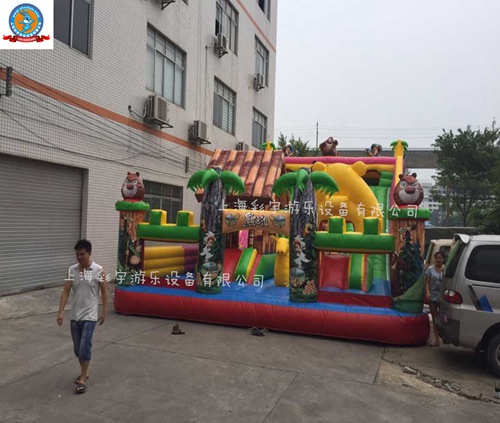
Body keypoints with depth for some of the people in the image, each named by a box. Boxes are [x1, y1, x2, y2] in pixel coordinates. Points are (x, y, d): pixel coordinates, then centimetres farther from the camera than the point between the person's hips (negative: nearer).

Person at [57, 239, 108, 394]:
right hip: (74, 315, 4)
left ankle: (83, 378, 7)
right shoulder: (72, 270, -1)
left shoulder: (98, 270, -10)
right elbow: (66, 291, -1)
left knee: (85, 347, -7)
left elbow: (104, 291, -2)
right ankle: (84, 372, 32)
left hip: (89, 316, -4)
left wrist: (104, 312, -1)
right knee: (77, 348, 13)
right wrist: (60, 312, -9)